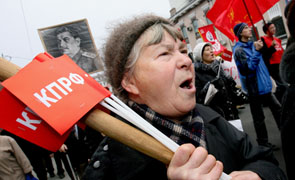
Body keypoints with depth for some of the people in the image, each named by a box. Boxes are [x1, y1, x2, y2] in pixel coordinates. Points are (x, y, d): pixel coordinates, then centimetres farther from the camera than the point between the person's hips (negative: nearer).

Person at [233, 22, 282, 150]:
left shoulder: (251, 45, 10)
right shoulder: (239, 50, -15)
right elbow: (248, 68, -25)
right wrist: (257, 51, -26)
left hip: (264, 85, 8)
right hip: (254, 88, -8)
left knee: (277, 108, 18)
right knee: (259, 117, 4)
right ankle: (263, 142, 18)